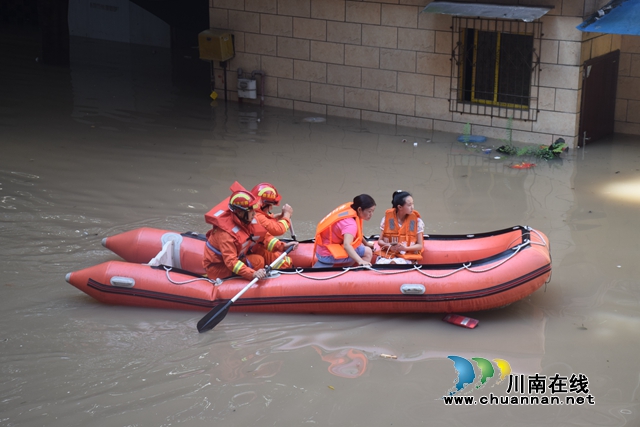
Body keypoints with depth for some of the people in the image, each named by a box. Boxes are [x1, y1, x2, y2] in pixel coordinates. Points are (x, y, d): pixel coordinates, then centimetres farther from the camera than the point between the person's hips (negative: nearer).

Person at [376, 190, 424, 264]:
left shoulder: (417, 221, -1)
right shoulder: (387, 218, 2)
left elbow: (420, 245, 1)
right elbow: (380, 241, 8)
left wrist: (405, 248, -18)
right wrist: (389, 246, -15)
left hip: (407, 256, -2)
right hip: (387, 254, 2)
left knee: (394, 263, -36)